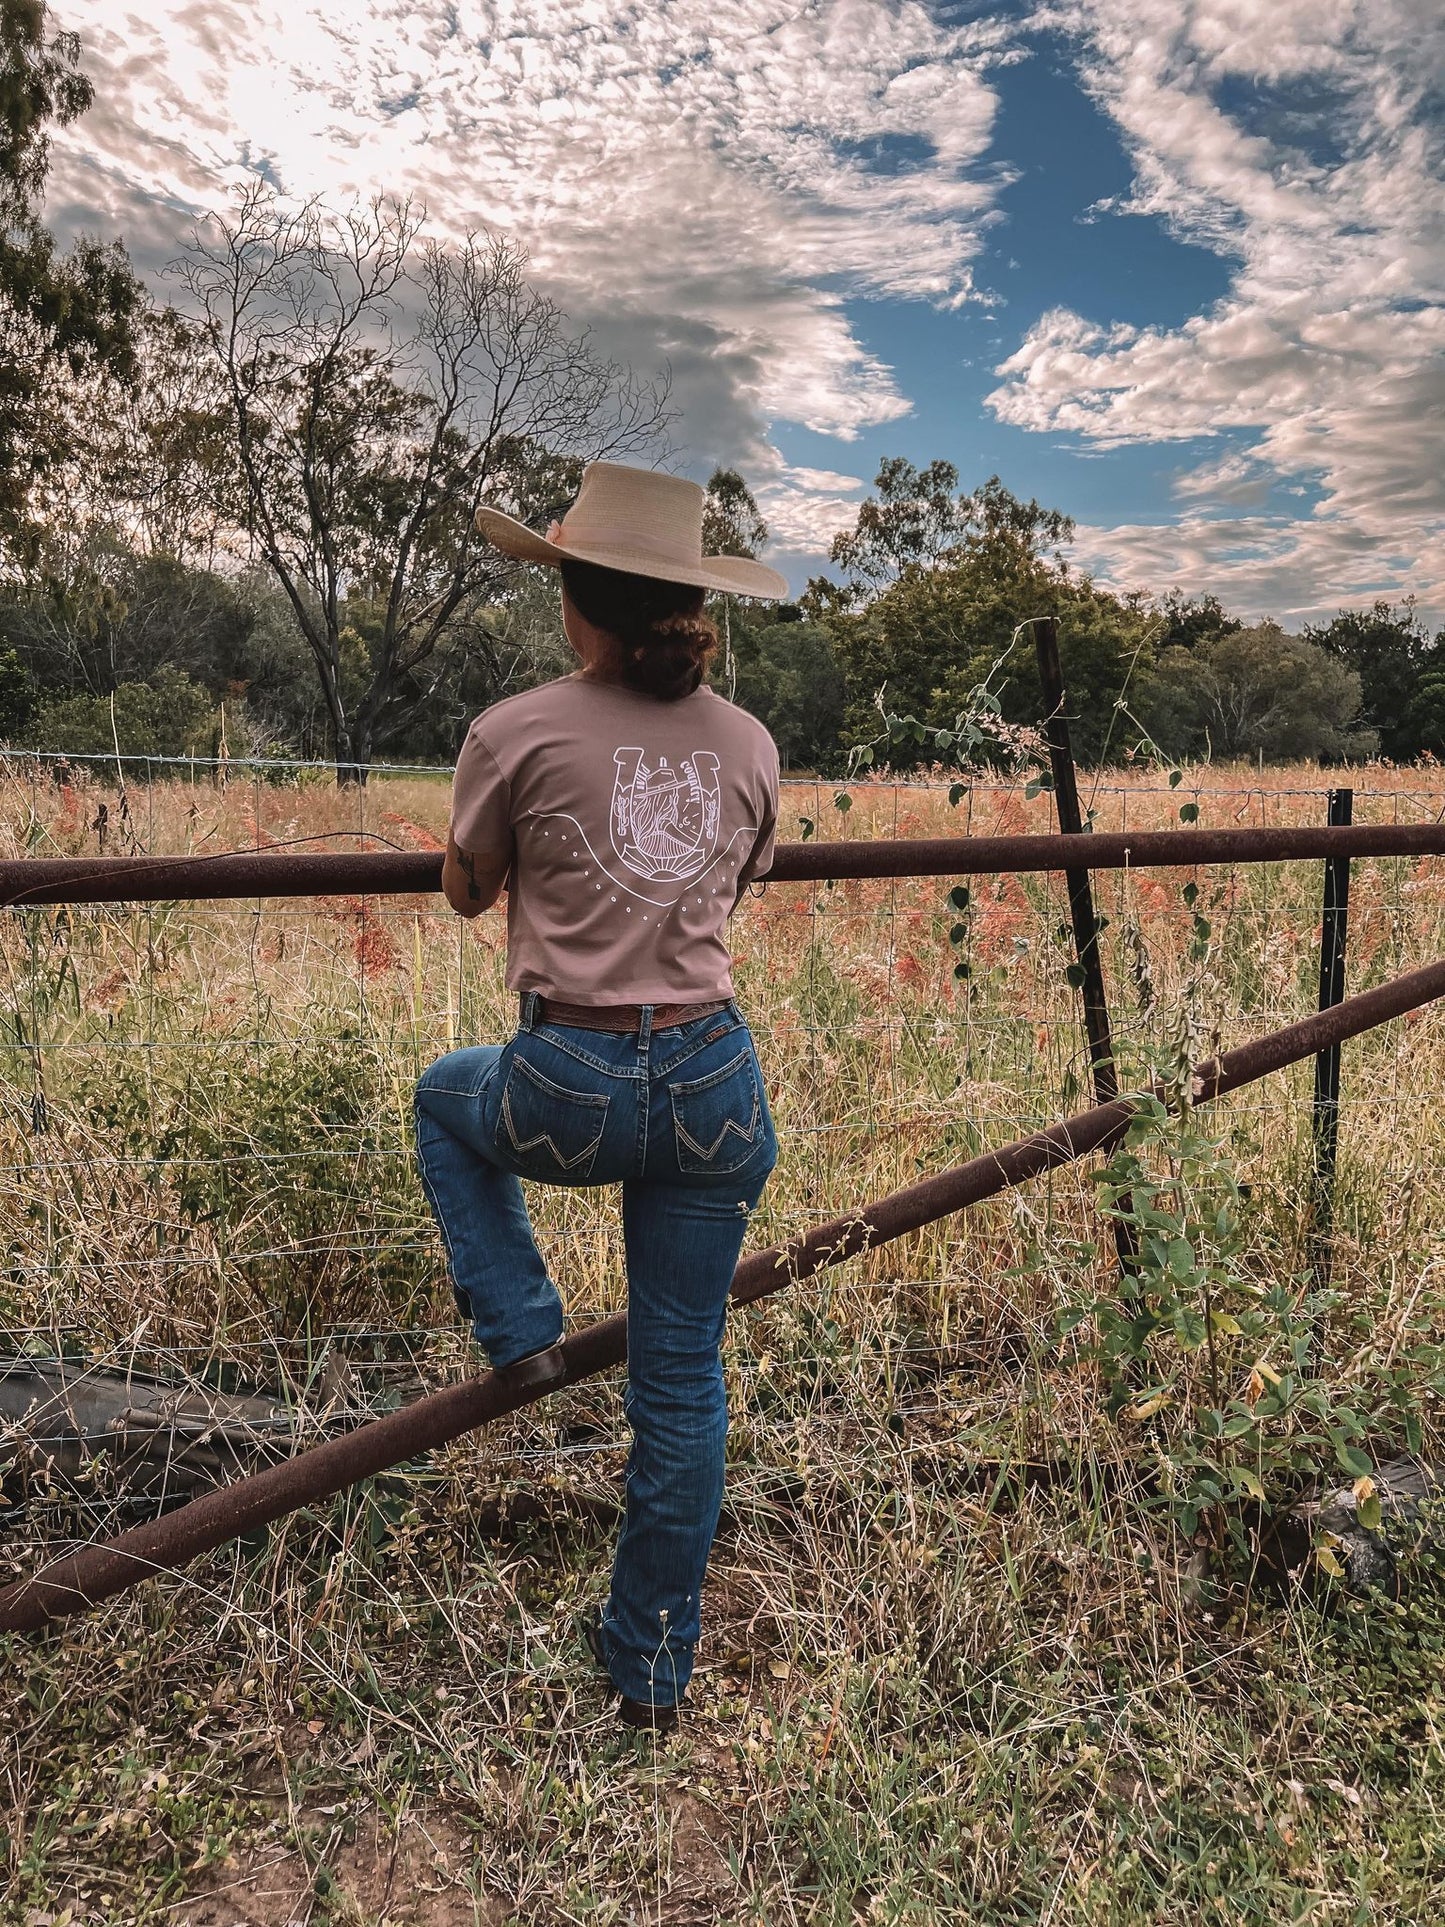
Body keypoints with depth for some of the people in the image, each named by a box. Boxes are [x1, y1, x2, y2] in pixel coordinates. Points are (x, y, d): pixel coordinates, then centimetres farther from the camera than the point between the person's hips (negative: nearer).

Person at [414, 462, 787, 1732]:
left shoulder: (517, 733, -7)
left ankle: (521, 1330, 24)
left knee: (447, 1097, 34)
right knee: (682, 1385, 17)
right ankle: (654, 1669, 33)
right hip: (716, 1086, 3)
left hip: (569, 1092, -3)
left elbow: (467, 895, 9)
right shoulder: (748, 743, 4)